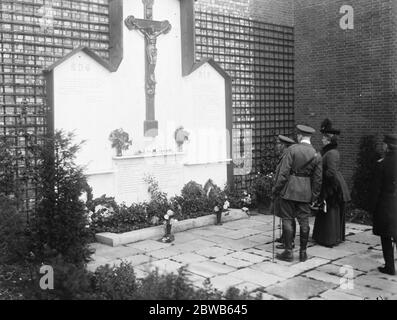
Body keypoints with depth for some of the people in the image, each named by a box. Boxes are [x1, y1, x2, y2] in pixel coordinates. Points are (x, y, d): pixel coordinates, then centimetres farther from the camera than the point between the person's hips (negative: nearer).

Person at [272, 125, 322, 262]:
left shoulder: (292, 149, -10)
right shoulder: (316, 155, 3)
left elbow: (284, 172, -12)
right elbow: (318, 178, 6)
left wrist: (276, 189, -5)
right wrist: (314, 195, 15)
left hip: (289, 189, -4)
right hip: (305, 192, 4)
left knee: (287, 219, 4)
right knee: (304, 221, 9)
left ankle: (288, 252, 6)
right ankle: (303, 253, 15)